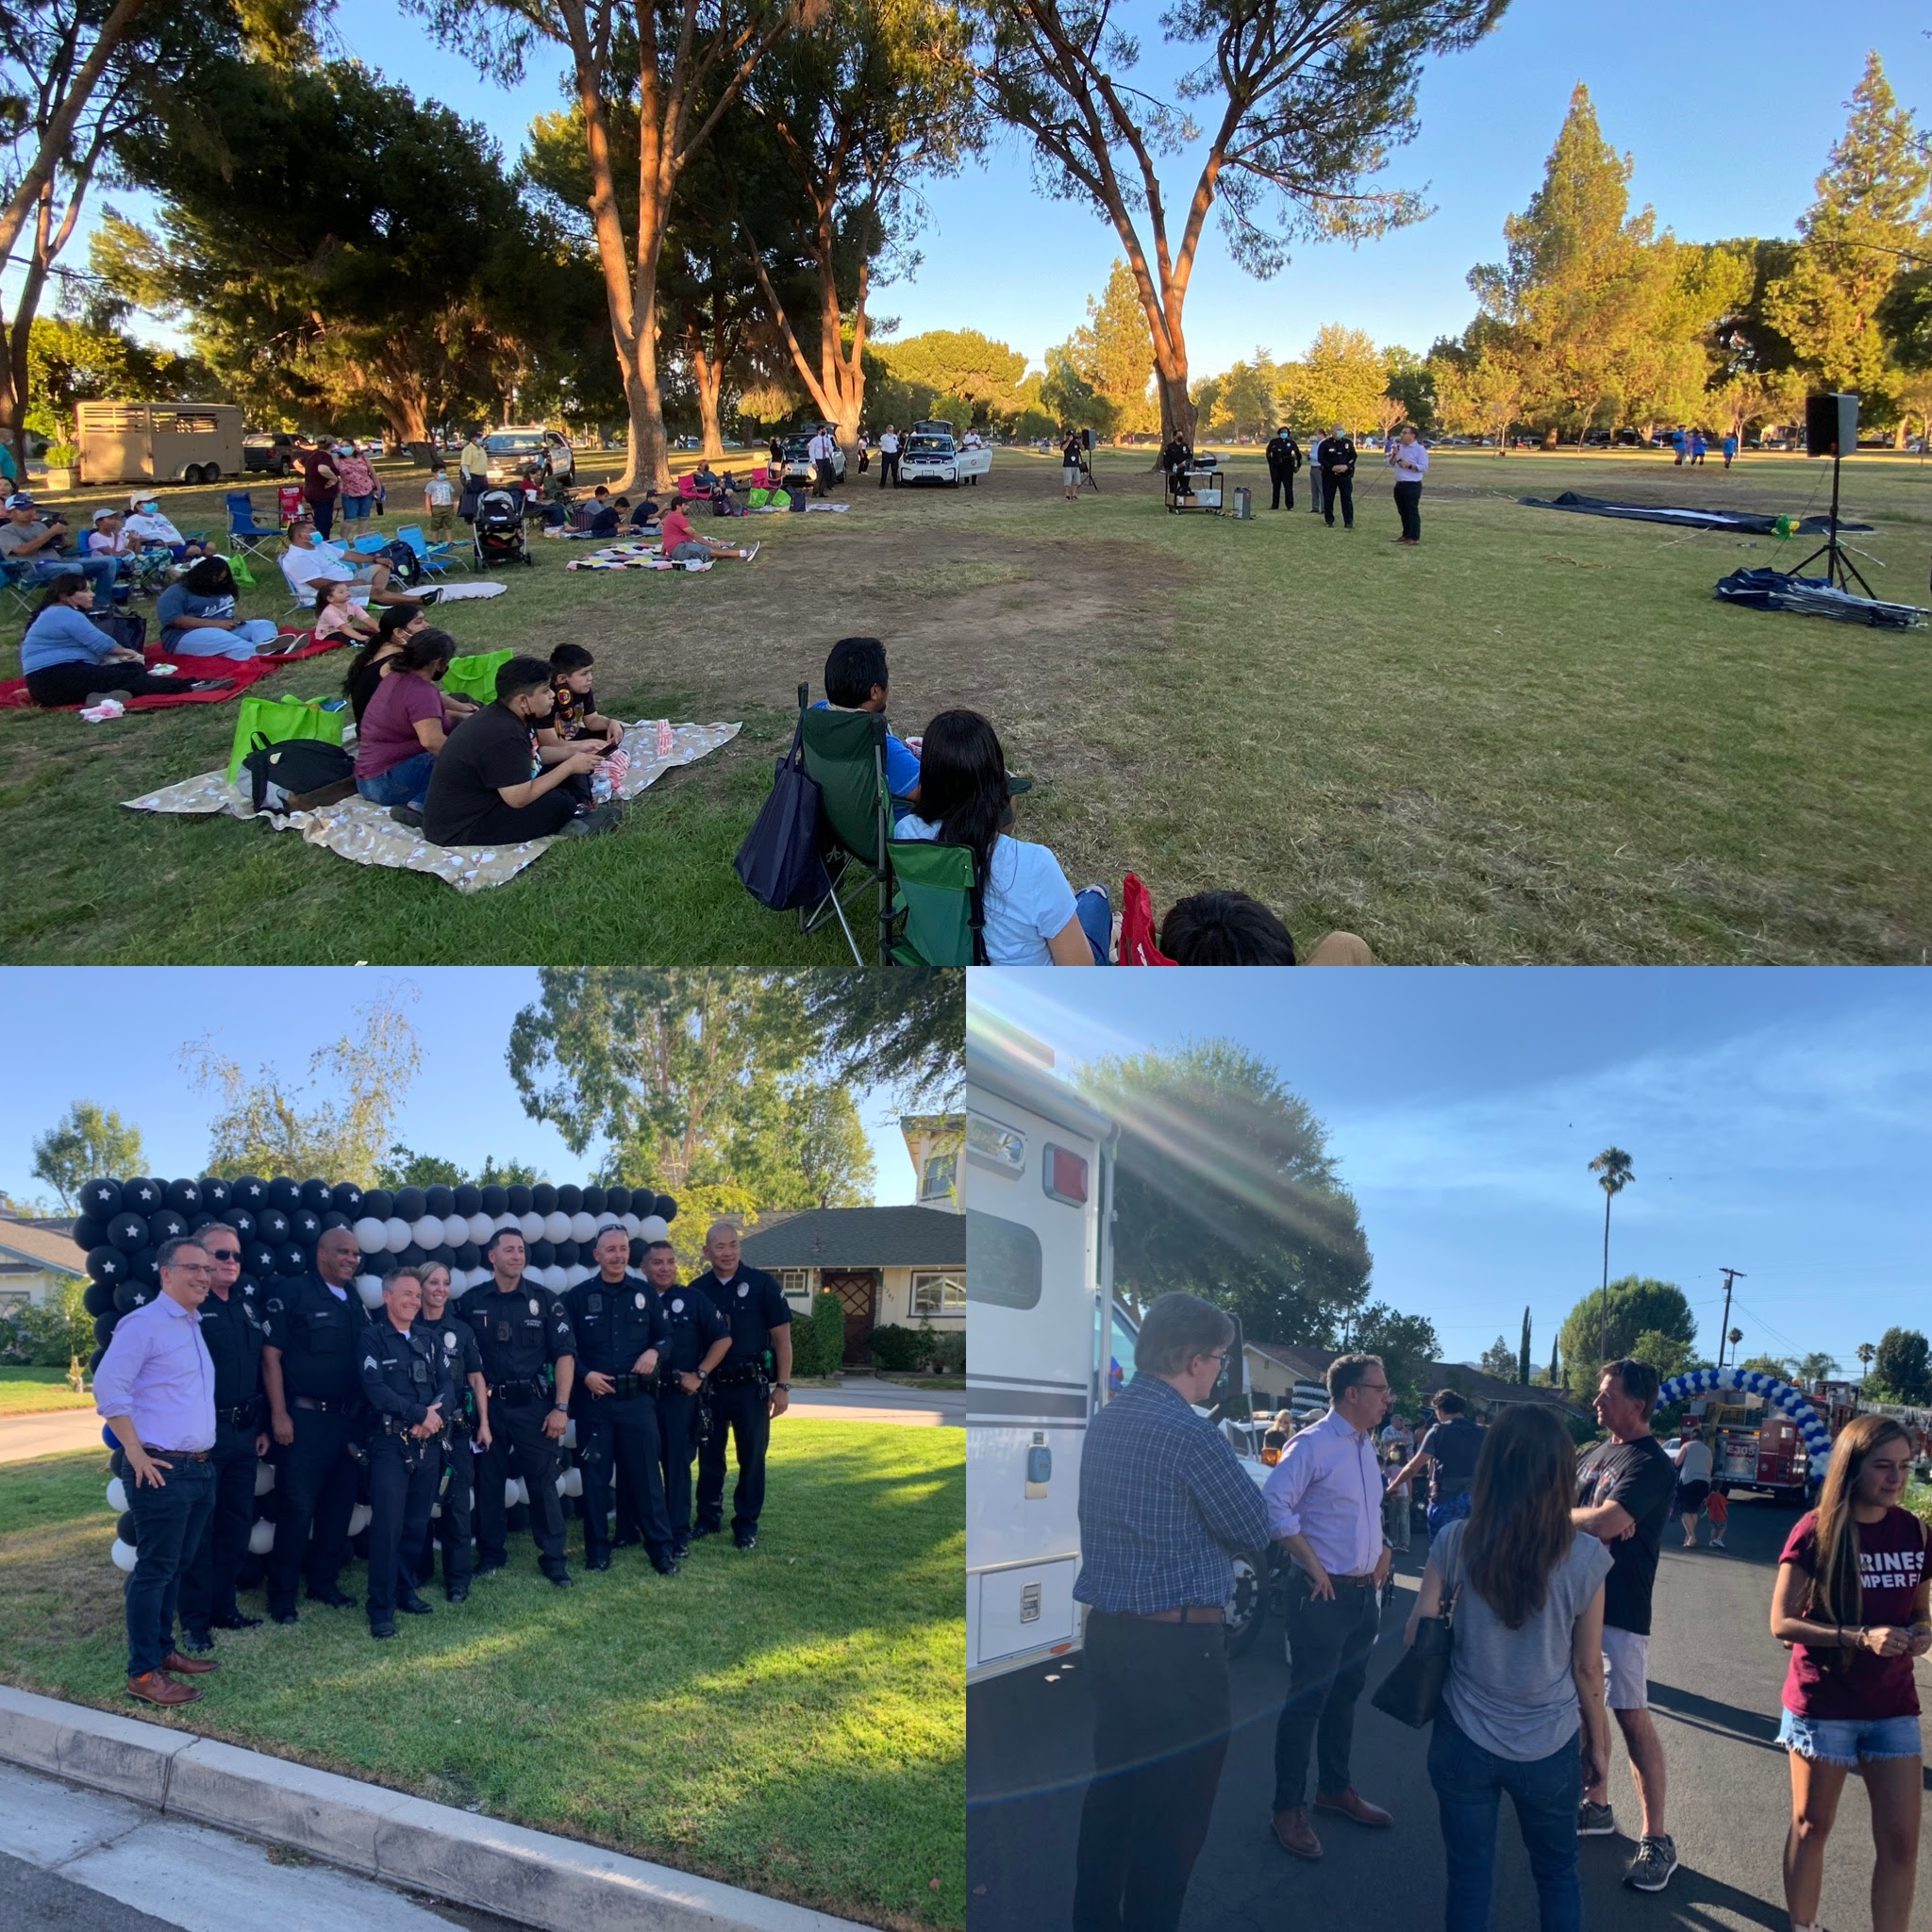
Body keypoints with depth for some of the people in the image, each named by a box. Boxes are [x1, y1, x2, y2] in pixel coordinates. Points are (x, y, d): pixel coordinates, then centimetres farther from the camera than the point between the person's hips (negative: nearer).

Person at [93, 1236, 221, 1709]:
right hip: (161, 1471, -8)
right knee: (154, 1569, -3)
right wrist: (135, 1453, -18)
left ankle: (162, 1650, 27)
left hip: (200, 1469, 8)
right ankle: (143, 1673, 4)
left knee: (176, 1566, 16)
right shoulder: (143, 1324, -11)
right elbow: (108, 1387, -18)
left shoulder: (194, 1327, 16)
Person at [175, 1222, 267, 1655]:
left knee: (237, 1524, 13)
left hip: (244, 1433, 7)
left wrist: (261, 1426, 15)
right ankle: (195, 1620, 10)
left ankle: (223, 1606, 25)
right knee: (198, 1528, 1)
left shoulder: (248, 1305, 12)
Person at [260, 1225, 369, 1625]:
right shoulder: (291, 1293, -7)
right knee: (297, 1507, -2)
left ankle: (324, 1582, 25)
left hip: (350, 1420, 6)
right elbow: (271, 1355, -10)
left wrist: (367, 1412, 12)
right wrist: (279, 1414, -15)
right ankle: (281, 1593, 9)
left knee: (339, 1504, 12)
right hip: (305, 1419, -6)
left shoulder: (356, 1301, 12)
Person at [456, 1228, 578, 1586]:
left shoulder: (544, 1300, -1)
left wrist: (561, 1407, -8)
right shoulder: (471, 1302, 2)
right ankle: (490, 1553, 25)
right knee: (488, 1482, 10)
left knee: (543, 1482, 2)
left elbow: (565, 1354, -2)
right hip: (488, 1405, 1)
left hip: (533, 1405, -1)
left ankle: (553, 1558, 11)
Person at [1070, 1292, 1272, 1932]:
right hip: (1178, 1643, -8)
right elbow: (1255, 1531, -11)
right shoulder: (1190, 1433, -19)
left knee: (1110, 1790, 17)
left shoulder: (1105, 1420, 7)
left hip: (1108, 1632, 8)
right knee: (1174, 1813, 4)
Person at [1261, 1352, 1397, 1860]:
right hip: (1324, 1593, -8)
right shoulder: (1312, 1445, -16)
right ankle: (1288, 1808, 10)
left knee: (1346, 1693, 19)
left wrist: (1383, 1549, 10)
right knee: (1307, 1700, -1)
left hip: (1364, 1591, 8)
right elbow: (1274, 1504, -23)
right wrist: (1313, 1567, -19)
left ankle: (1335, 1788, 35)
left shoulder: (1366, 1445, 11)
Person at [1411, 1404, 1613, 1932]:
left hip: (1465, 1742, 0)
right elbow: (1587, 1665, -5)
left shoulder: (1455, 1543, -13)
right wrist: (1598, 1739, 11)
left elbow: (1417, 1635, -6)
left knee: (1469, 1881, 15)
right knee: (1557, 1874, 23)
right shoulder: (1585, 1558, -14)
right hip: (1548, 1749, 0)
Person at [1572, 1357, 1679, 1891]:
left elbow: (1603, 1523, -28)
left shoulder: (1651, 1464, -15)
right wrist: (1591, 1521, -12)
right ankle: (1596, 1807, 29)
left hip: (1620, 1610, -8)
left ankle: (1656, 1840, 3)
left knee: (1632, 1719, -4)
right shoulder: (1595, 1455, 11)